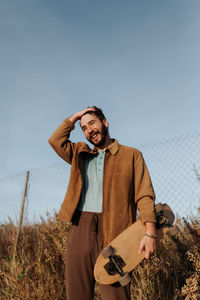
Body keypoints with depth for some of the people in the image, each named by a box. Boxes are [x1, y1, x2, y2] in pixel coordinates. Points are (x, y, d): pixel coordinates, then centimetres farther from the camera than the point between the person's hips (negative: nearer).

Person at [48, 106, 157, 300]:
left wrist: (150, 232, -12)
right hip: (80, 228, 4)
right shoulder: (81, 155, 22)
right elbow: (55, 140, 11)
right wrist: (75, 117, 16)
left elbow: (144, 195, 0)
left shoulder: (131, 155, 9)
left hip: (114, 231, -3)